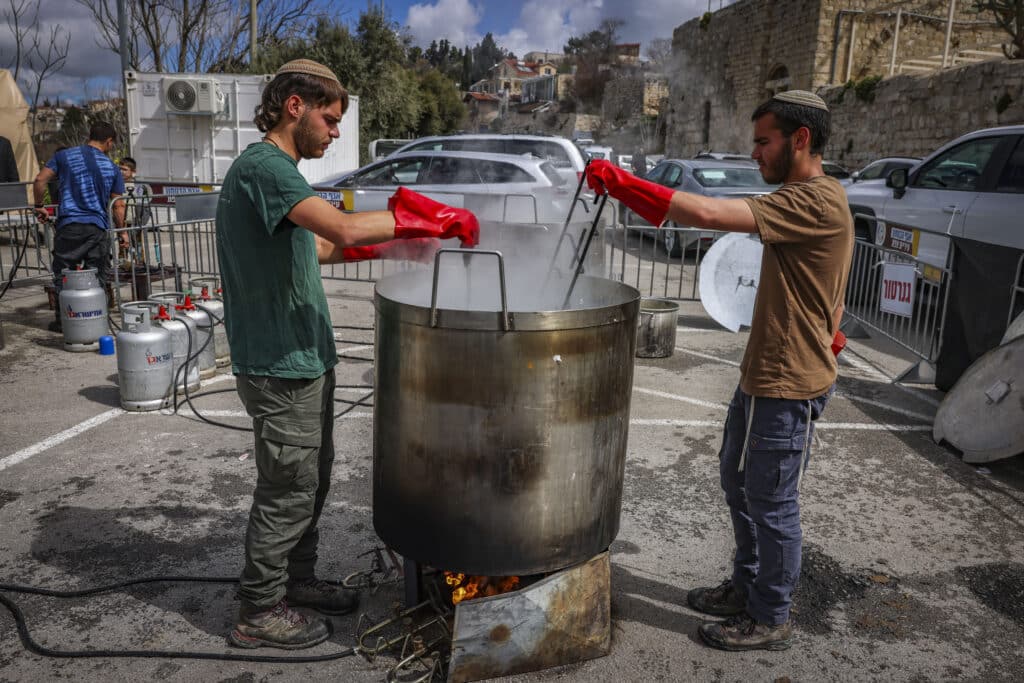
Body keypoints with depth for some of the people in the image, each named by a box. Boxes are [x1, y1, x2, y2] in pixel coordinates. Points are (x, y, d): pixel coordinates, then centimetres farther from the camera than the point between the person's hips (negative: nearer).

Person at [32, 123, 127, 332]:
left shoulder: (65, 156, 6)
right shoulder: (112, 168, 6)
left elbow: (39, 180, -1)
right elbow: (118, 206, 7)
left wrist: (39, 206, 13)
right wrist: (121, 232, 17)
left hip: (68, 225, 0)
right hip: (98, 228, 0)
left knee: (63, 275, 10)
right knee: (97, 278, 7)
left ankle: (63, 320, 14)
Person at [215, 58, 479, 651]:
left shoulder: (276, 169, 14)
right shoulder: (263, 166, -18)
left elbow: (315, 247, 21)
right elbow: (345, 229, -31)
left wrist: (388, 243, 10)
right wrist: (440, 220, -23)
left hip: (304, 359, 10)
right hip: (281, 365, -10)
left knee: (312, 481, 20)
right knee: (288, 490, 3)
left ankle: (298, 580, 37)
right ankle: (260, 613, 20)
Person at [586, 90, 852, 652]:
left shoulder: (818, 202, -21)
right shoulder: (804, 200, 13)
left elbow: (708, 213, -31)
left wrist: (622, 182, -25)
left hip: (788, 386, -10)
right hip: (760, 376, 10)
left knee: (771, 505, 4)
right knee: (738, 485, 20)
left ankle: (770, 621, 24)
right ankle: (746, 588, 39)